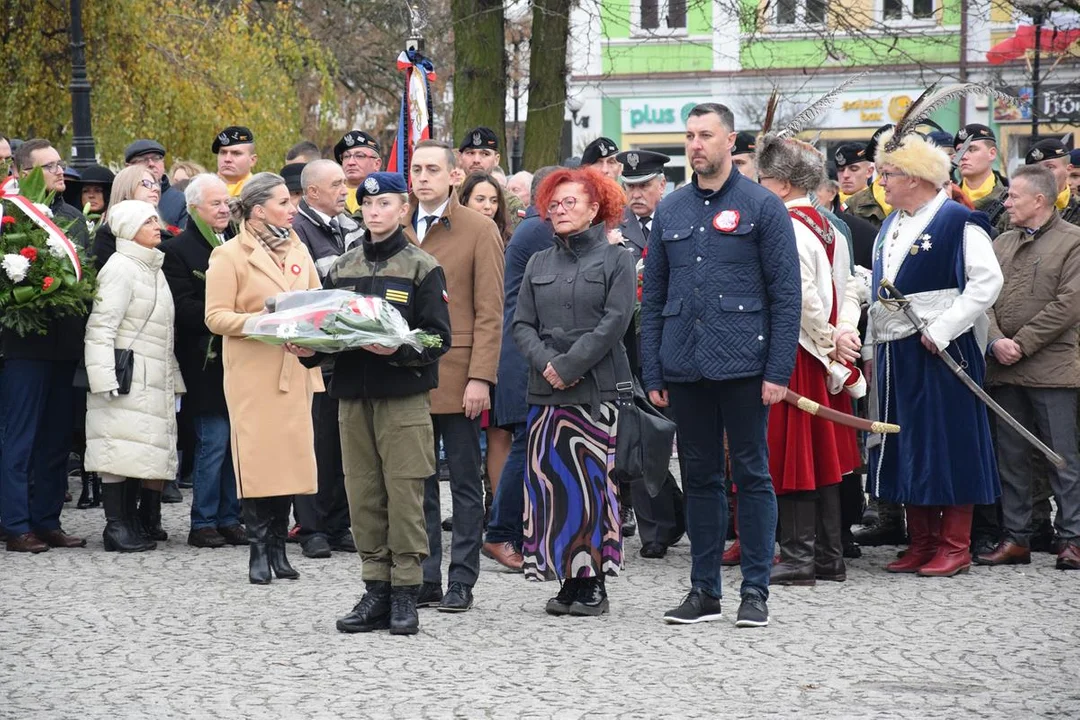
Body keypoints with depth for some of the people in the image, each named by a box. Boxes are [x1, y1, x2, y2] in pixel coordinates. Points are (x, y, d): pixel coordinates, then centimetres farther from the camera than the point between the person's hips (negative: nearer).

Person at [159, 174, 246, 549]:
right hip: (206, 362, -6)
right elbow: (181, 307, -12)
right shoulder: (178, 250, -4)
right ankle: (203, 523, 1)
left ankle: (229, 519, 14)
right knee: (213, 441, -7)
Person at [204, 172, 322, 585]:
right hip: (253, 373, -5)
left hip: (295, 370, 5)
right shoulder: (229, 256, -2)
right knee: (258, 459, -7)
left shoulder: (298, 251, 15)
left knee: (290, 455, 2)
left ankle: (278, 546, 10)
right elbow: (216, 317, -7)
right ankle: (259, 550, -1)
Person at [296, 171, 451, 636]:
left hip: (404, 394, -5)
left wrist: (396, 348, -22)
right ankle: (376, 591, 12)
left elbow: (438, 337, -6)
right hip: (353, 394, 5)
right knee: (363, 494, 5)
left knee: (404, 493, -5)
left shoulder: (422, 268, 1)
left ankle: (405, 593, 1)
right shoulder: (342, 268, 15)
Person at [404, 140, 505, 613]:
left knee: (465, 483, 4)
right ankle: (424, 579, 13)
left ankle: (461, 582, 8)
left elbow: (490, 313, -5)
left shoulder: (479, 231, -1)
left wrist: (480, 377, -13)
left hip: (457, 377, -4)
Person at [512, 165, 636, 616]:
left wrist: (569, 365, -13)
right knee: (551, 481, 1)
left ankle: (594, 583, 0)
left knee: (592, 482, -6)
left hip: (598, 390, -4)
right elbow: (522, 325, 10)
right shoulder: (538, 264, 15)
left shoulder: (616, 260, 2)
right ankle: (568, 579, 8)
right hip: (546, 392, 4)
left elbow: (615, 321, -8)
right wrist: (545, 362, -9)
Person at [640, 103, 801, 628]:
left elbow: (787, 294, -4)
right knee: (698, 476, 9)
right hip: (684, 368, 4)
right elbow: (653, 297, 13)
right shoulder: (670, 210, 12)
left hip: (742, 365, -4)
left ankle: (756, 591, 7)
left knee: (752, 475, 1)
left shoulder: (762, 206, -1)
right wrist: (652, 373, 6)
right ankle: (704, 589, 16)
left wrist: (778, 370, -11)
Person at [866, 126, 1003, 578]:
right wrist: (871, 347, 17)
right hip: (895, 353, 8)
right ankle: (922, 544, 17)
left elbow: (988, 282, -16)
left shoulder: (959, 223, -9)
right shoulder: (891, 226, 16)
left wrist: (941, 329, -19)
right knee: (907, 448, 10)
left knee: (947, 446, -4)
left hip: (940, 354, -8)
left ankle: (955, 546, 2)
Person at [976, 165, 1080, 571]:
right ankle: (1016, 538, 14)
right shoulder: (1001, 244, 16)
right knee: (1011, 457, 8)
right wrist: (996, 340, -8)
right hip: (1004, 370, 6)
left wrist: (1023, 344, -13)